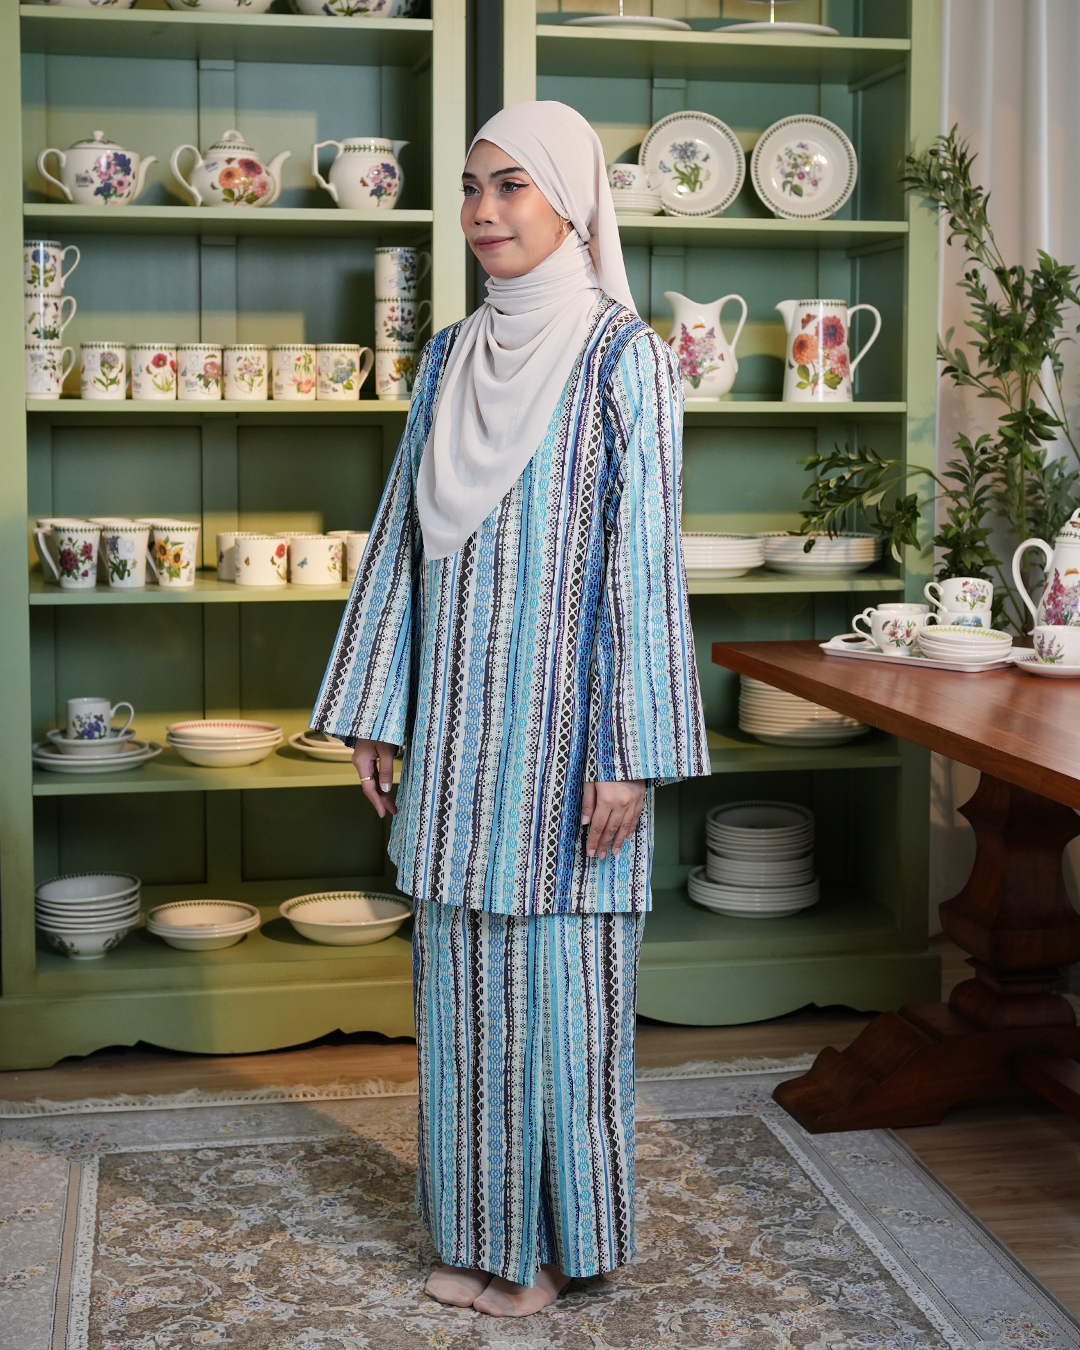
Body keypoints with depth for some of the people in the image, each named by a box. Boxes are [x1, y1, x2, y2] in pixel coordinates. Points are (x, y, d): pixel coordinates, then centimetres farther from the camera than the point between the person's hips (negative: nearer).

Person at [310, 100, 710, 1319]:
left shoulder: (621, 355, -8)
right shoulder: (451, 359, 10)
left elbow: (642, 557, -12)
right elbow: (402, 536, 13)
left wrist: (626, 755, -16)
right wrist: (374, 710, 10)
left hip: (562, 719, -6)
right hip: (459, 721, 6)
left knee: (560, 975, 2)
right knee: (461, 975, 11)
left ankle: (557, 1238, 19)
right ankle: (483, 1230, 26)